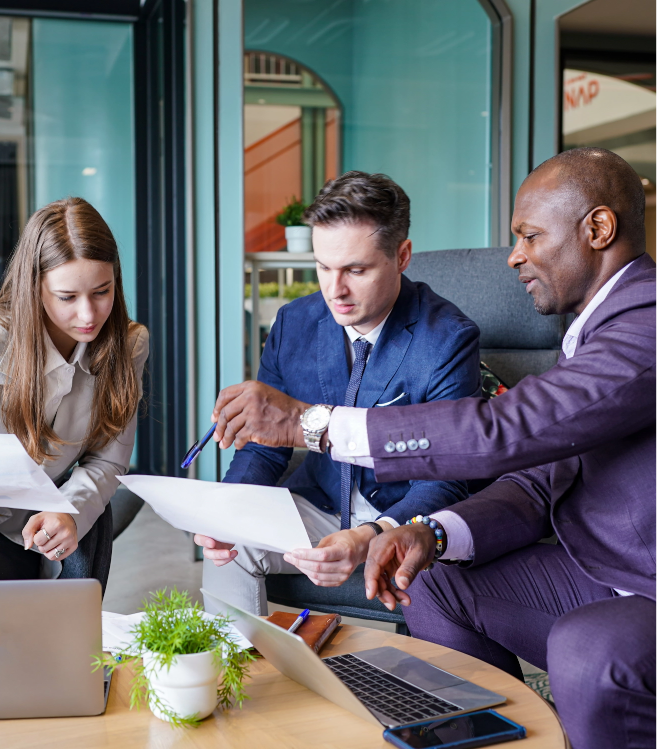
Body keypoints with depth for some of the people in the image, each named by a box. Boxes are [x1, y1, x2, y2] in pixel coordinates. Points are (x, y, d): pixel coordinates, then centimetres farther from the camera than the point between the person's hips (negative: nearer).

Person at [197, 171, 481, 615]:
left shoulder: (450, 340, -18)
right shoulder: (294, 323, -3)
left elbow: (444, 481, -22)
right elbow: (263, 447, 2)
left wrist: (368, 539, -42)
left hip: (409, 516, -3)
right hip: (318, 505, 4)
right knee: (228, 548, -21)